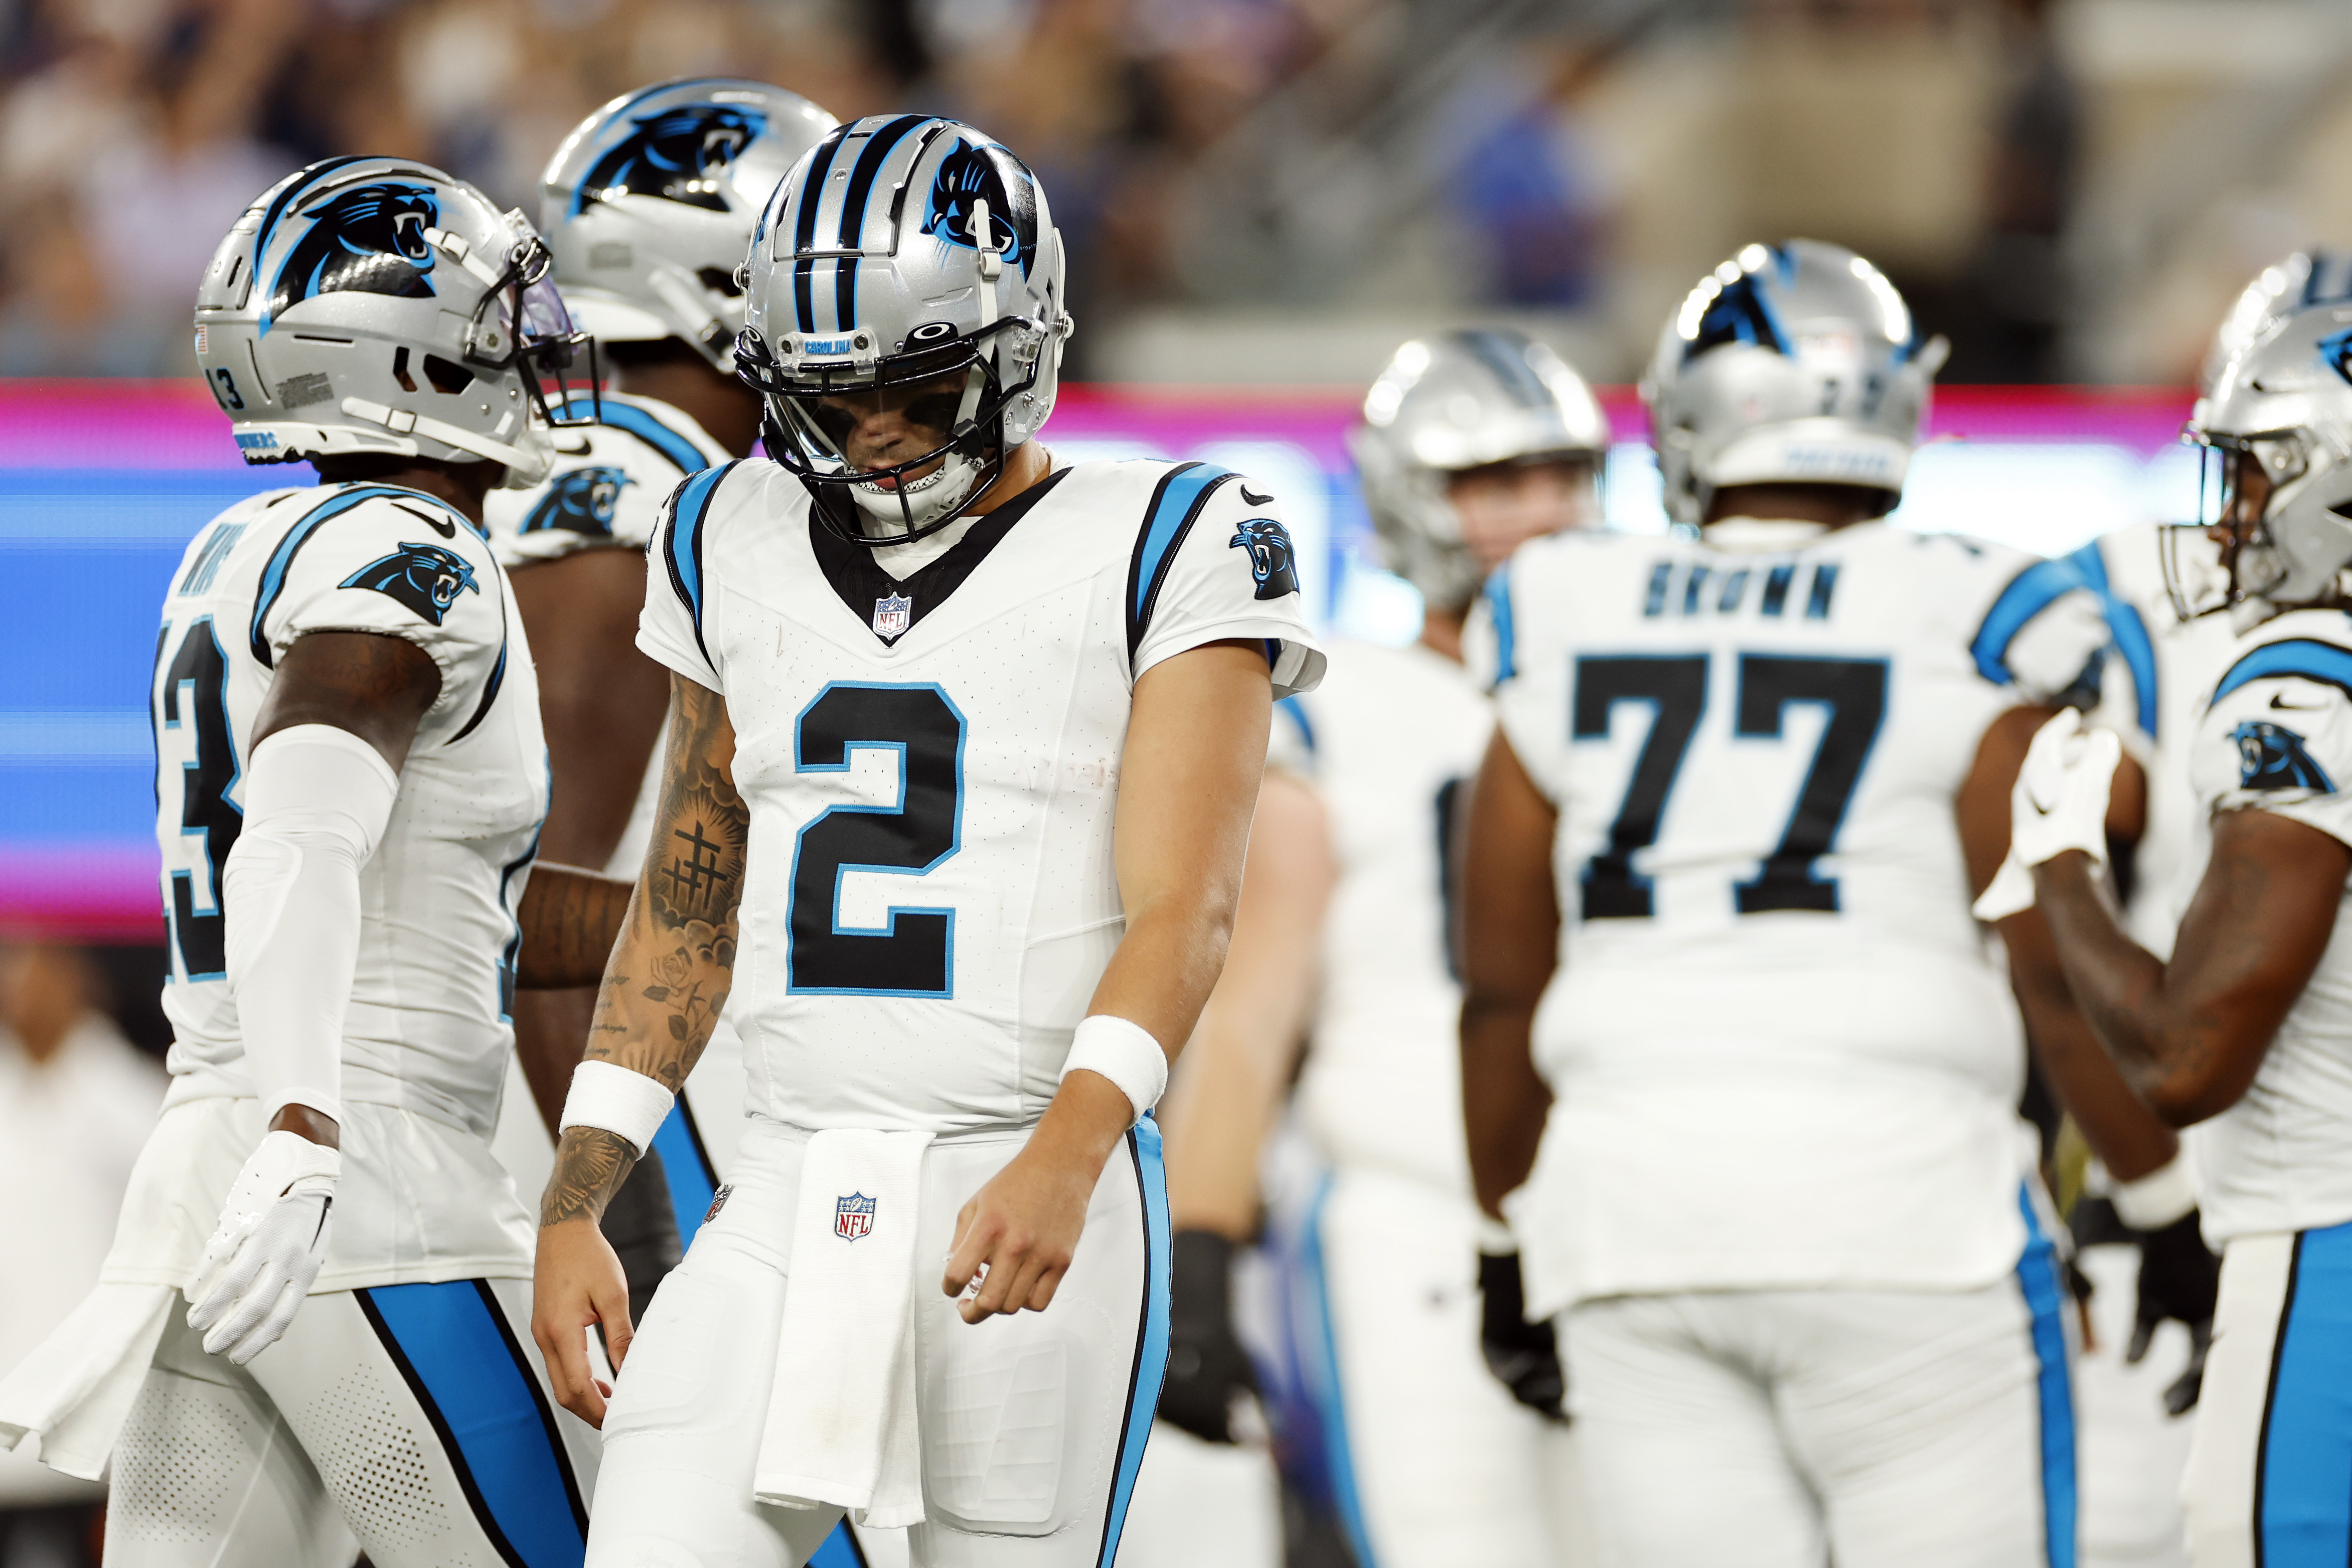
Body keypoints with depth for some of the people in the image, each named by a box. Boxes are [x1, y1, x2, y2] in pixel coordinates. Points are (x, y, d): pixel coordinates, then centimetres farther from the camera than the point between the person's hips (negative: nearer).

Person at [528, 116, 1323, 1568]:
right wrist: (575, 1204, 14)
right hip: (784, 1209, 4)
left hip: (1029, 1202, -4)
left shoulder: (1166, 555, -3)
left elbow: (1180, 910, -12)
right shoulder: (738, 546, 12)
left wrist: (1064, 1155, -28)